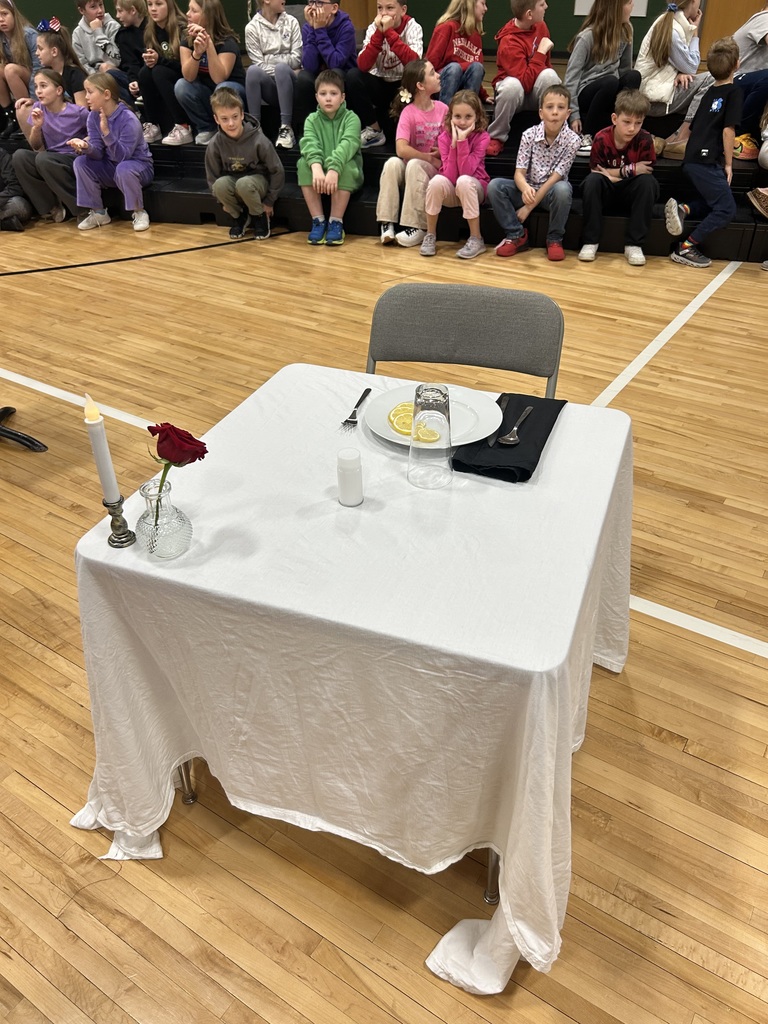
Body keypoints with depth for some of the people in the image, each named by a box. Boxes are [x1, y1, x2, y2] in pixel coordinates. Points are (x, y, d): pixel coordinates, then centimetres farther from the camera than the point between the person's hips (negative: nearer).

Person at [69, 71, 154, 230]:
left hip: (138, 165, -6)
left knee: (123, 169, -38)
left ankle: (139, 212, -13)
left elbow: (122, 157, -29)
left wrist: (106, 132, -41)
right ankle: (98, 213, -4)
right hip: (111, 168, 6)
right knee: (80, 162, -16)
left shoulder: (128, 119, -22)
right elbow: (98, 153, -10)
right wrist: (85, 147, -31)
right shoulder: (93, 117, -4)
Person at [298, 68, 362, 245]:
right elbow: (309, 144, -19)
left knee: (344, 167, -34)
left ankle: (336, 222, -23)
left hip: (346, 173, -2)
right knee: (303, 163, -26)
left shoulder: (351, 118, -6)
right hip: (320, 171, 2)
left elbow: (348, 144, -25)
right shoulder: (312, 120, 1)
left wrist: (334, 169, -43)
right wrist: (317, 167, -41)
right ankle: (318, 220, -21)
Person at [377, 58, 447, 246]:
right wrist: (431, 158, -18)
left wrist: (443, 152, -10)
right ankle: (387, 223, -27)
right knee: (393, 163, -30)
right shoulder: (408, 112, -8)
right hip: (410, 167, 0)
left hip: (436, 170, 0)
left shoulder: (443, 109, 1)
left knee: (414, 165, -31)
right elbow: (401, 149, -21)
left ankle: (417, 228, -28)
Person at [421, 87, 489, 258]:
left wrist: (462, 140, -28)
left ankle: (476, 239, -24)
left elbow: (466, 172, -25)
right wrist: (454, 142, -25)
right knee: (437, 180, -32)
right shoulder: (444, 137, -7)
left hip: (474, 187, -1)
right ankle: (430, 235, -14)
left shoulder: (481, 137, -12)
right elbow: (450, 175, -19)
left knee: (464, 180, -35)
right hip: (449, 190, 1)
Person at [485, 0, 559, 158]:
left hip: (537, 93, 4)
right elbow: (526, 82, -30)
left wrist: (556, 81, -3)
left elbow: (546, 63, 14)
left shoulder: (540, 26, 0)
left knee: (549, 74, -28)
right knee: (513, 85, -39)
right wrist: (540, 52, -27)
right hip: (513, 91, -4)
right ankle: (496, 138, -19)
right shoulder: (509, 42, -22)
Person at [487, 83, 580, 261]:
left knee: (563, 189, -37)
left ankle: (554, 239, -13)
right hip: (529, 189, 3)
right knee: (494, 185, -20)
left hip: (551, 190, -2)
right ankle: (517, 235, -7)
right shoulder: (529, 135, -10)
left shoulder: (572, 140, -15)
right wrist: (525, 188, -40)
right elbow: (519, 173, -14)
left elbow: (555, 177, -17)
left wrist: (529, 207, -22)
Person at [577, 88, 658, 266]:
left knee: (648, 181, -29)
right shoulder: (601, 138, -13)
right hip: (605, 195, 0)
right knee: (592, 179, -29)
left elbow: (647, 172, -12)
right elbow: (596, 170, -13)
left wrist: (612, 173, -19)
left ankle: (634, 244, -25)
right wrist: (630, 170, -21)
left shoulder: (645, 140, -13)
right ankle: (591, 241, -22)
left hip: (632, 196, 0)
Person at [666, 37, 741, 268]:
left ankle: (682, 209, -7)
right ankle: (686, 249, -11)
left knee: (714, 202, 15)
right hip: (707, 161, -8)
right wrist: (728, 164, -4)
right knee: (726, 209, -6)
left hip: (692, 160, 8)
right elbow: (728, 130, -12)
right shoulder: (734, 92, -5)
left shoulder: (710, 92, 19)